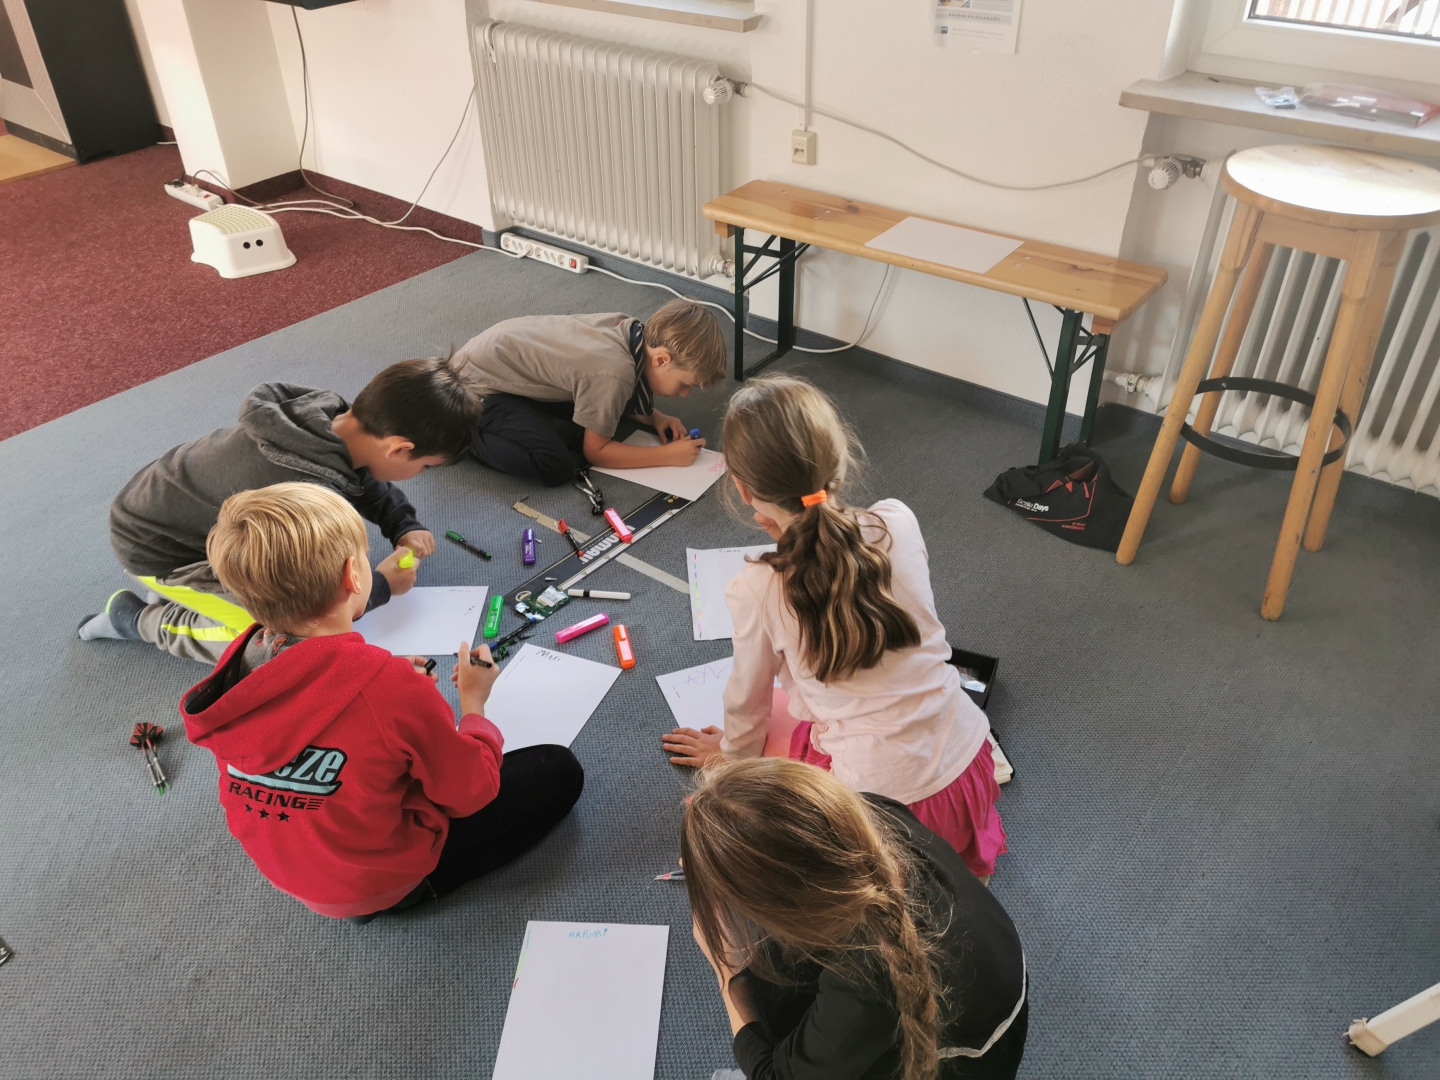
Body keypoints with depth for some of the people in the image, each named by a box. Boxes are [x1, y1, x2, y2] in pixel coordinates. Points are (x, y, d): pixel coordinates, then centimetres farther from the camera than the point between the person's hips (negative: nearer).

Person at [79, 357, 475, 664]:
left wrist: (403, 524, -3)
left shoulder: (324, 408, -17)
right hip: (155, 551, -8)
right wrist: (381, 586, -11)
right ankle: (137, 619, 2)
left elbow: (361, 477, 8)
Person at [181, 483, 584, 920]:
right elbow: (472, 791, -17)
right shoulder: (391, 686, -34)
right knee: (559, 771, 1)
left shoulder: (240, 656, -15)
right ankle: (417, 890, -1)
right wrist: (473, 701, -2)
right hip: (373, 880, -6)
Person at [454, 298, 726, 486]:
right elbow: (595, 451, -18)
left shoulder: (635, 332, -8)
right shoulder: (613, 374, -31)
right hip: (480, 383, -9)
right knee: (556, 469, -23)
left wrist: (655, 418, -2)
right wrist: (668, 455, -18)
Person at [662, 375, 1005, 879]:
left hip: (877, 799, -4)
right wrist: (794, 532, 13)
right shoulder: (899, 522, -11)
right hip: (971, 769, 5)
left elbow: (748, 698, 2)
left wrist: (734, 752, 23)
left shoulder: (755, 592, -19)